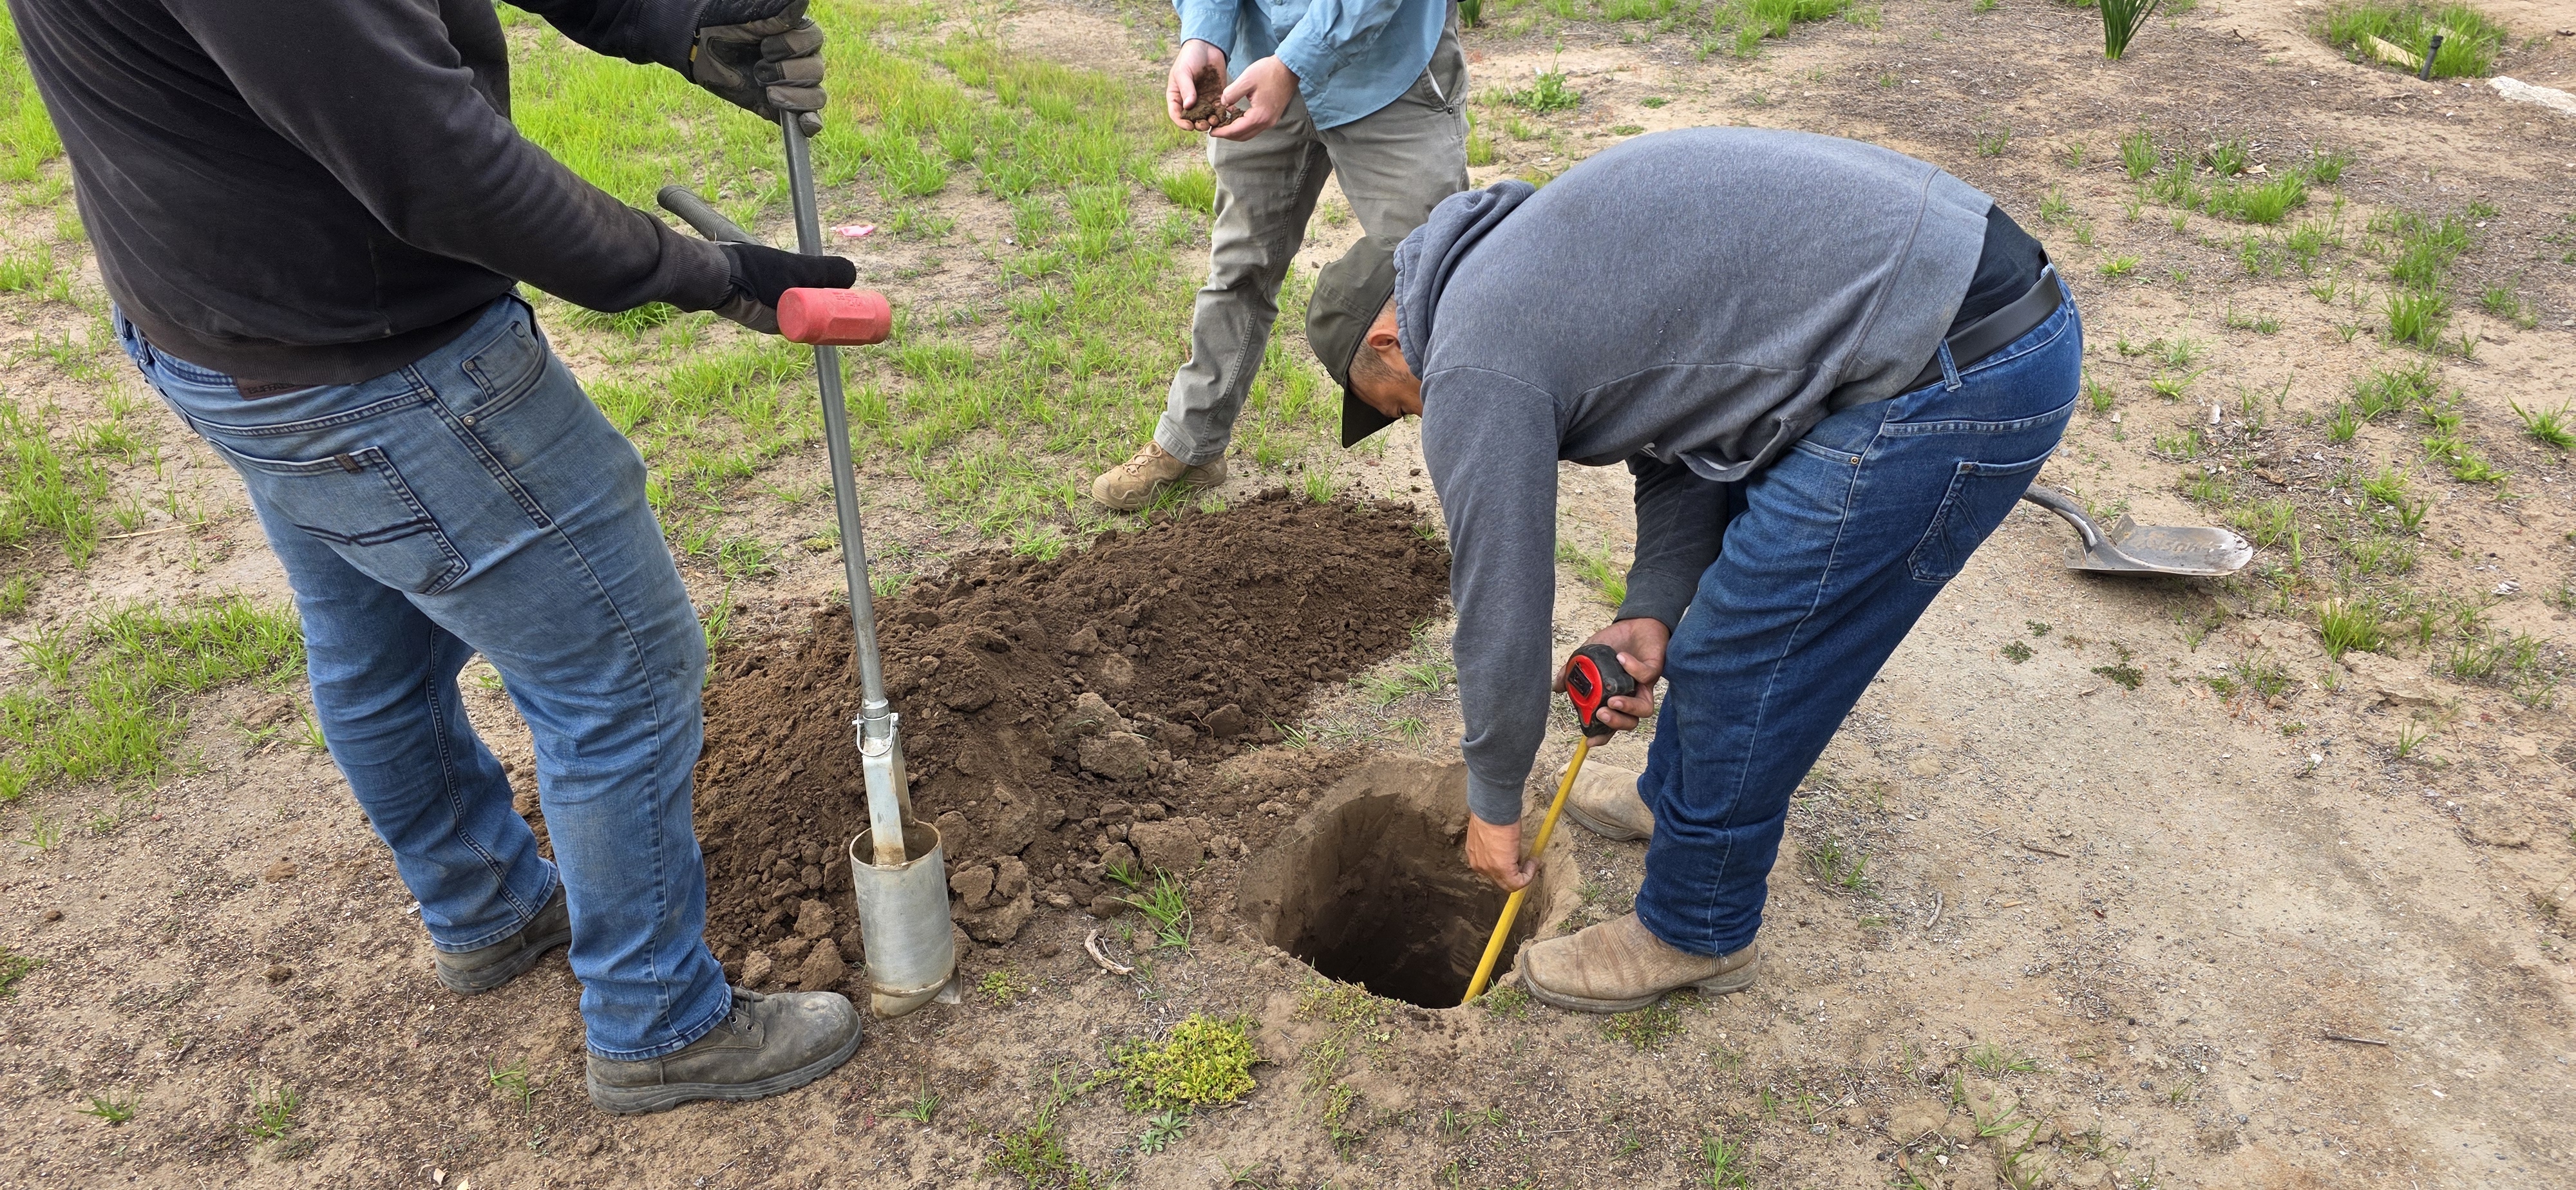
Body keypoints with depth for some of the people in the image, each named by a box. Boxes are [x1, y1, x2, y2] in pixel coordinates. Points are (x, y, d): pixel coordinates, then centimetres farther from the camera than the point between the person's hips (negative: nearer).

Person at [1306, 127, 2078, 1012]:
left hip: (1952, 379, -10)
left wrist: (1494, 804, 11)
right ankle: (1678, 796, 48)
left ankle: (1697, 933, 25)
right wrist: (1655, 610, 8)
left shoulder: (1473, 363, -11)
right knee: (1727, 609, 25)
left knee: (1738, 663, 3)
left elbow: (1500, 611, -4)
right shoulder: (1516, 261, 18)